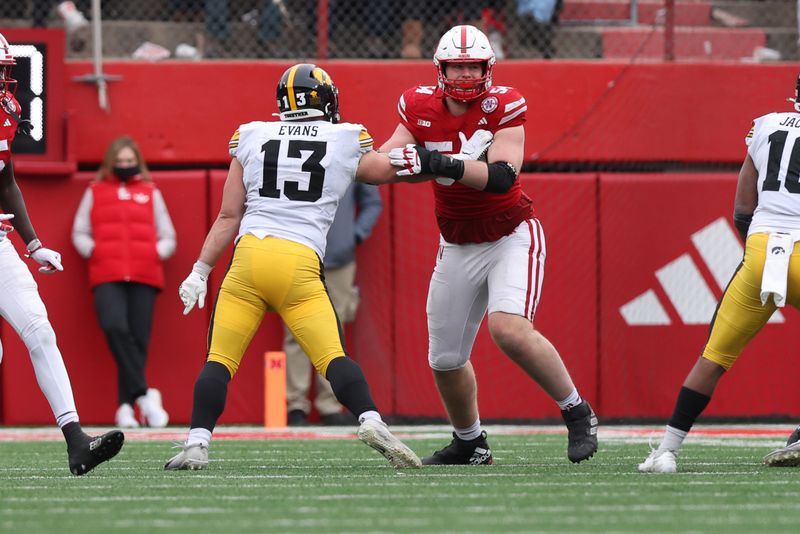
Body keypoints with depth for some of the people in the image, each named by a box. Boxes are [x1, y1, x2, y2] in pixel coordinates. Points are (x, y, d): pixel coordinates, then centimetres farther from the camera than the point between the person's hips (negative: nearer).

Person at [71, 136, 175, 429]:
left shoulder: (151, 193, 18)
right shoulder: (95, 192, 17)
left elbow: (168, 238, 20)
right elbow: (80, 233, 18)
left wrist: (156, 254, 1)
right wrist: (93, 251, 0)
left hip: (144, 276, 1)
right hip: (107, 275, -1)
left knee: (138, 339, -6)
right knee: (115, 327, -25)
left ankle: (126, 405, 0)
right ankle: (143, 393, -26)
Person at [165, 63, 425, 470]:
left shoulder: (252, 138, 13)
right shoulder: (347, 145, 10)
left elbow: (228, 216, 13)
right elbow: (397, 170, 27)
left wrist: (200, 270, 17)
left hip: (249, 255, 1)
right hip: (301, 264, -1)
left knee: (219, 360, 5)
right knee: (333, 358, 2)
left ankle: (197, 443, -6)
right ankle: (371, 422, -19)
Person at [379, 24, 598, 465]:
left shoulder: (503, 106, -17)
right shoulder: (420, 107, -6)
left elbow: (502, 176, -30)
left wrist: (444, 165, -44)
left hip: (511, 238, -5)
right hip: (457, 247, 5)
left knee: (509, 329, -28)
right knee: (445, 359, 10)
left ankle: (577, 413, -10)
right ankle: (469, 443, 34)